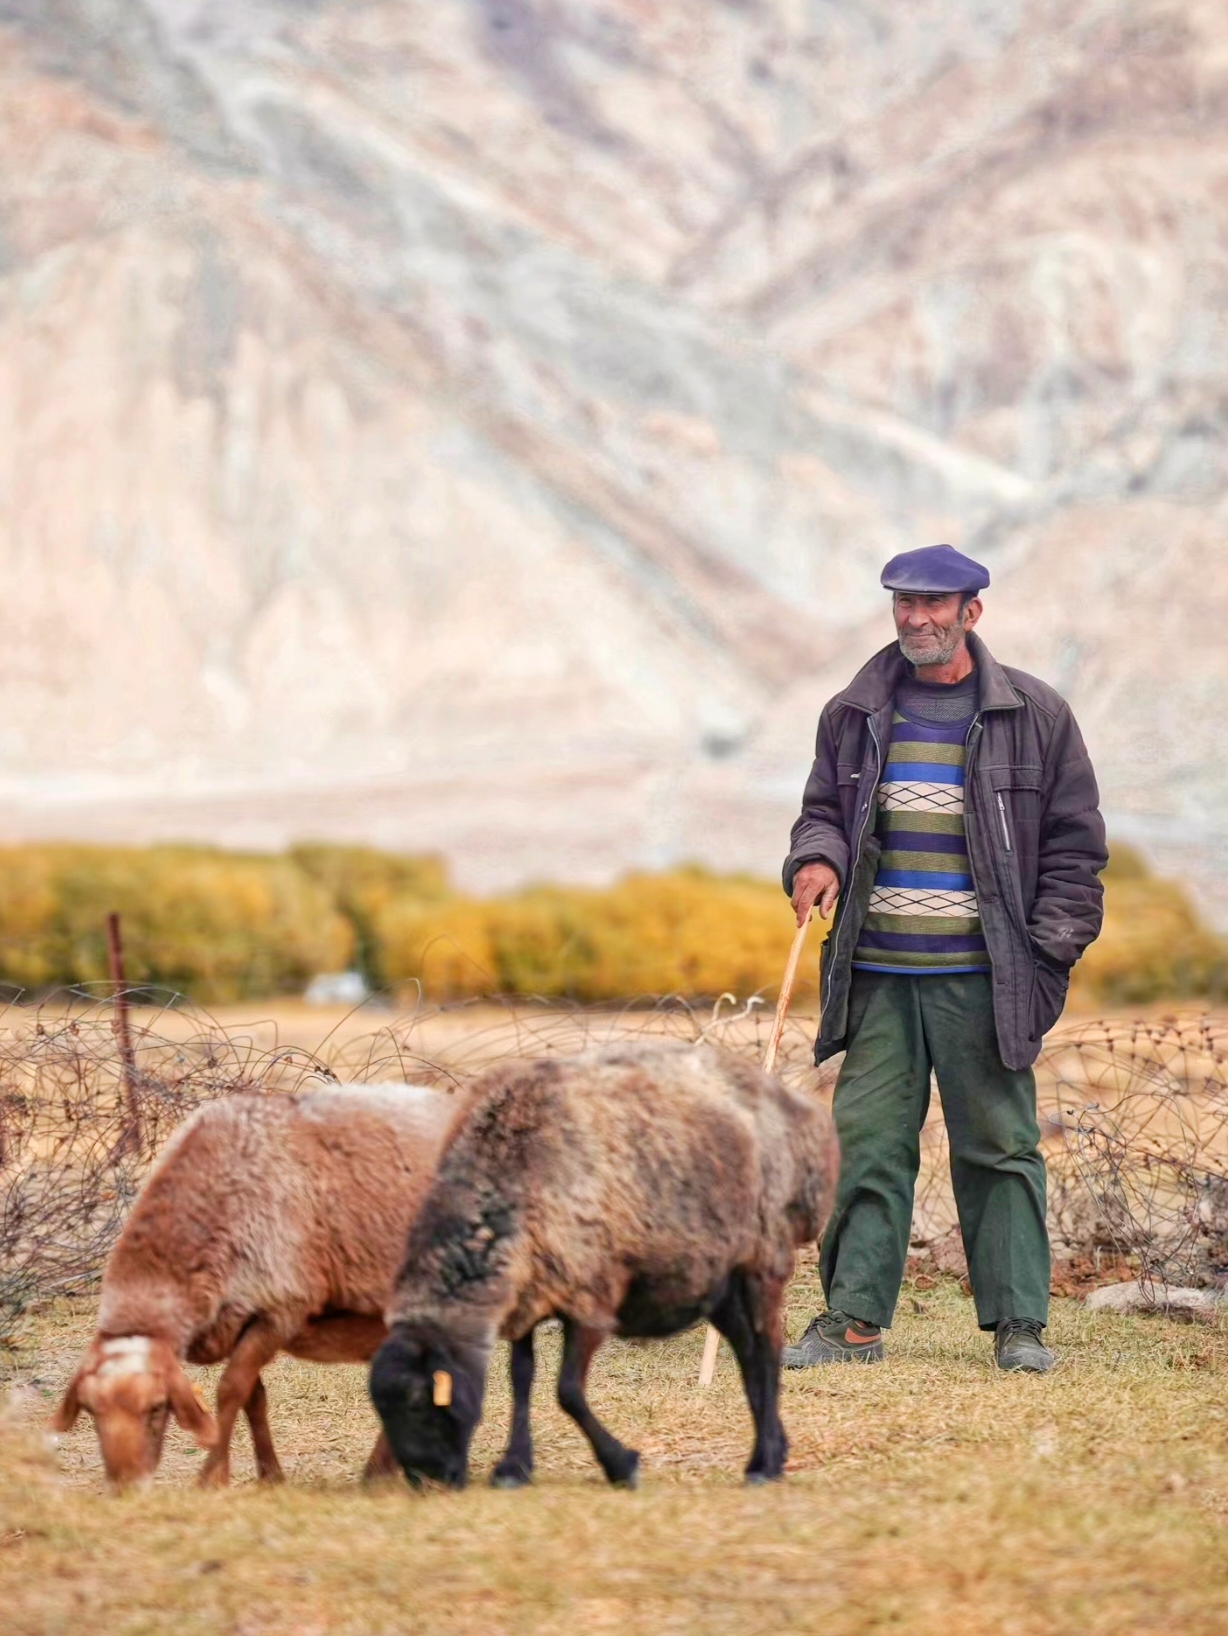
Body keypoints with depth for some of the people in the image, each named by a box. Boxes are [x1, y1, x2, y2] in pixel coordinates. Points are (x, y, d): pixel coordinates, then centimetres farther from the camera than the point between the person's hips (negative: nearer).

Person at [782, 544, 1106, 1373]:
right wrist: (818, 856, -4)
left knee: (1000, 1148, 1)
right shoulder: (855, 714, 9)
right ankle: (854, 1318, 6)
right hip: (878, 976, 2)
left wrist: (1049, 956, -2)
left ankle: (1018, 1322, 7)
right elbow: (824, 808, 20)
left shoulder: (1034, 715, 2)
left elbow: (1074, 846, 5)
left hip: (981, 979, -2)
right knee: (866, 1144, 1)